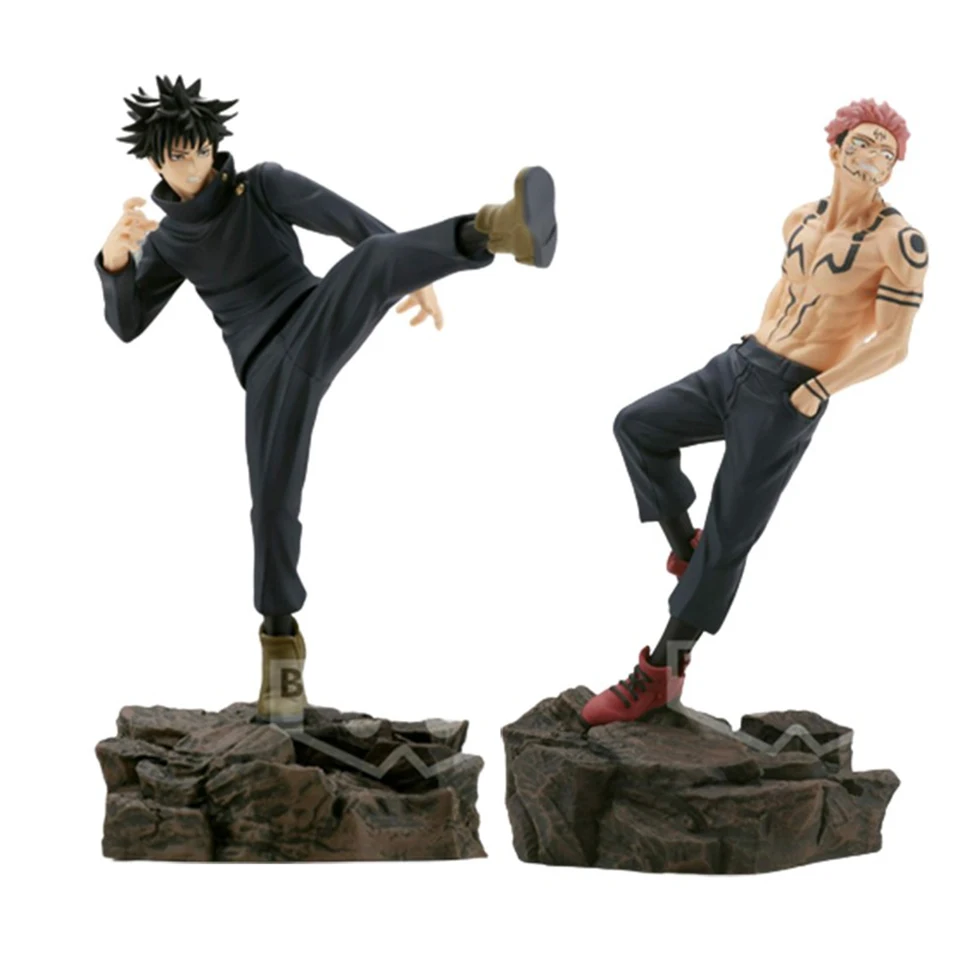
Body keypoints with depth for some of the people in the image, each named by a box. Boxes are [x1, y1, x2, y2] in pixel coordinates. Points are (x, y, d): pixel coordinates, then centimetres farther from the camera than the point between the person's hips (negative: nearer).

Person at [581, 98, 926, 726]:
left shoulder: (900, 240, -14)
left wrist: (816, 390, -18)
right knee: (637, 427, 4)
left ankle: (661, 675, 7)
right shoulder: (801, 221, 8)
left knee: (727, 541, -2)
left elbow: (893, 345, -15)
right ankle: (684, 546, 20)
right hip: (741, 366, 8)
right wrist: (756, 347, 16)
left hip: (788, 399, -7)